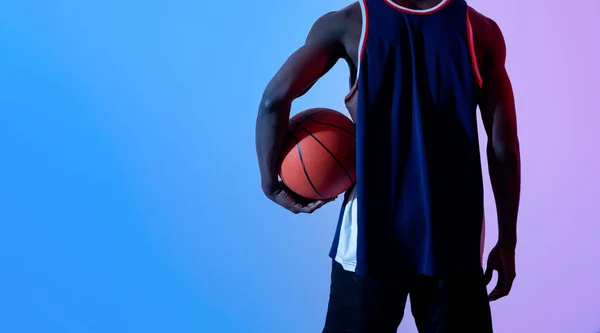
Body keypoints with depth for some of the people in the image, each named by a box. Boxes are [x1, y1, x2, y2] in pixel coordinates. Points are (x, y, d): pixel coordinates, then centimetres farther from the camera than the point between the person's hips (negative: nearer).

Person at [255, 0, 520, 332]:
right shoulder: (480, 30, 4)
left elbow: (274, 100, -10)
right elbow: (504, 148, 1)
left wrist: (271, 182, 3)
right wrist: (507, 243, 8)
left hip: (372, 229, -1)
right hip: (452, 236, 1)